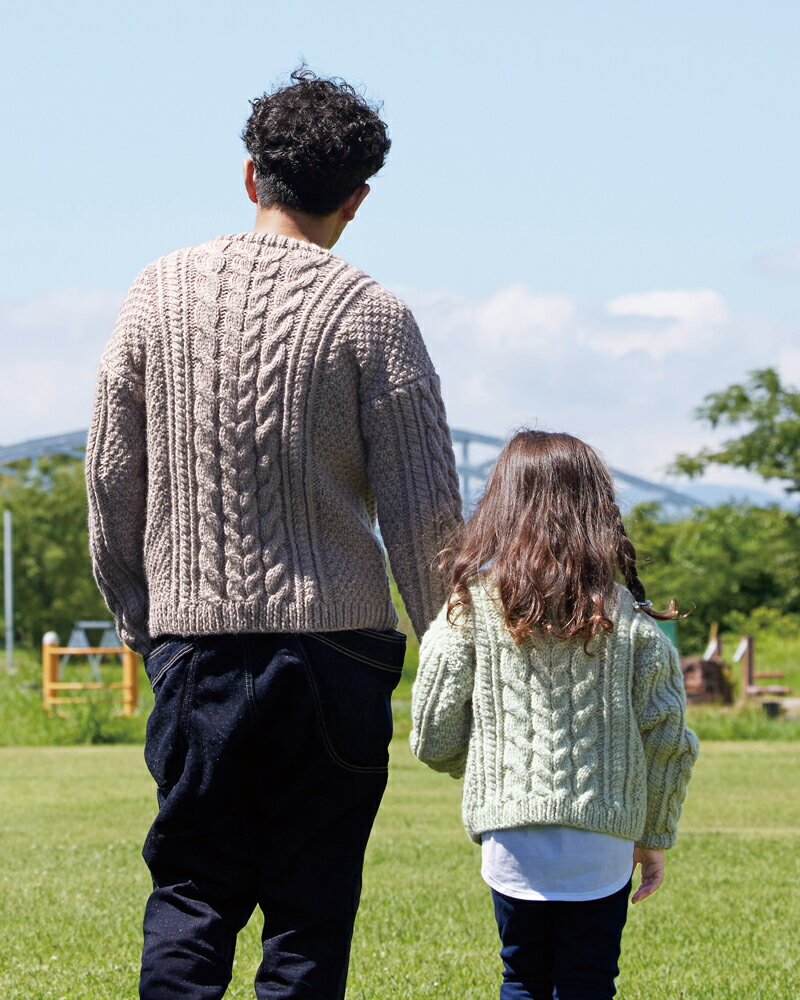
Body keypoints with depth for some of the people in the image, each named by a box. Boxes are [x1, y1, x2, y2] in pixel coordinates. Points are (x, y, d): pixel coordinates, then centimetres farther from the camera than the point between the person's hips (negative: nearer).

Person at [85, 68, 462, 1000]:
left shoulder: (160, 291, 5)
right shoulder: (371, 315, -5)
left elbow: (111, 478, 8)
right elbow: (424, 510, -6)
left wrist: (139, 617, 20)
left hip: (193, 641, 2)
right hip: (333, 643, -2)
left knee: (189, 898, 9)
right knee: (311, 912, 5)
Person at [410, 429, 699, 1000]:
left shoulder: (471, 602, -2)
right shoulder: (626, 613, 0)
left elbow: (434, 736, 0)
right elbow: (665, 737, 0)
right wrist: (655, 838, 13)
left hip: (511, 835, 0)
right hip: (604, 844, 0)